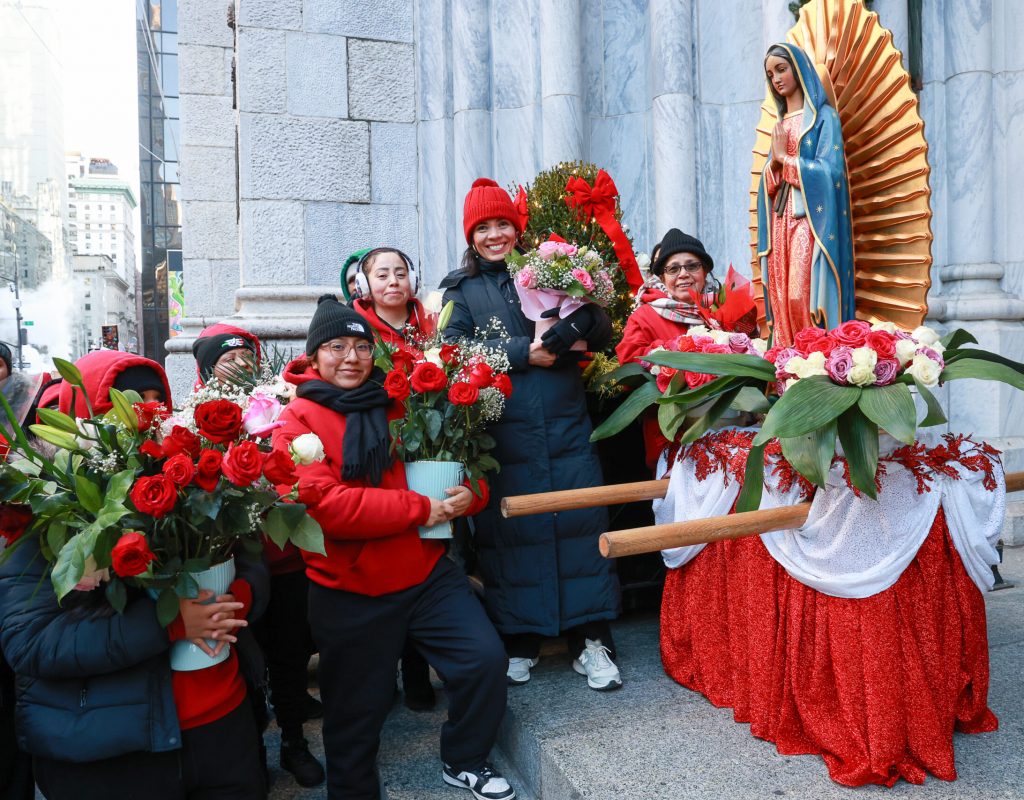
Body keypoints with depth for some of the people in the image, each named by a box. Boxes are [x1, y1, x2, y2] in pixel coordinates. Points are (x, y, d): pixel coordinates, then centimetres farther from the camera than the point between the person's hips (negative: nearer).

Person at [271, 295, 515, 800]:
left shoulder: (399, 406, 5)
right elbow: (323, 504, -22)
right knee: (356, 712, 12)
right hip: (349, 593, -3)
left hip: (427, 573, 3)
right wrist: (420, 510, -22)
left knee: (485, 659, -4)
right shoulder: (297, 422, -8)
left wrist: (467, 494, -14)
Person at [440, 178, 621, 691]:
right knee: (509, 529, 4)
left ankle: (590, 639, 15)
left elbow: (601, 332, 6)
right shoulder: (460, 288, 11)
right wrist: (523, 353, -14)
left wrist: (577, 318, -16)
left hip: (566, 427, 1)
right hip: (502, 432, -1)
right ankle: (519, 640, 21)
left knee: (580, 523, 2)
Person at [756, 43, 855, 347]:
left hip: (810, 219, -6)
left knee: (802, 297, -16)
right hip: (780, 221, 6)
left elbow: (828, 171, -10)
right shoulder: (780, 123, 21)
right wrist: (774, 163, -4)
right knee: (782, 299, -1)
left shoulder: (824, 116, 2)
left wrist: (784, 157, -5)